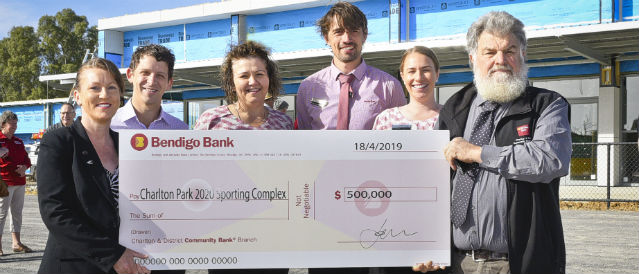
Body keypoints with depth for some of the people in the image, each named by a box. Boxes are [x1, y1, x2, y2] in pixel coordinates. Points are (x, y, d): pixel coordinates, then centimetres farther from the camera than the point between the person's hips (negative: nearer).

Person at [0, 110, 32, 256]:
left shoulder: (18, 141, 18)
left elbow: (26, 159, 20)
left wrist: (24, 167, 1)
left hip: (19, 181, 7)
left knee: (17, 212, 11)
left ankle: (16, 243, 18)